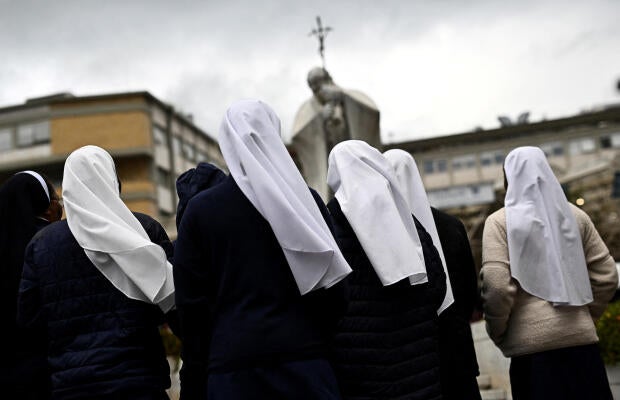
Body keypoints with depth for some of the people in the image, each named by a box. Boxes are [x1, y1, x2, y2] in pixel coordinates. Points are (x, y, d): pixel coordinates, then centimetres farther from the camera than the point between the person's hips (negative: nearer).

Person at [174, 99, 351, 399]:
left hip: (232, 363, 0)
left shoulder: (200, 209, 1)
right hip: (303, 354, 1)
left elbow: (191, 301, 1)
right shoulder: (307, 199, 3)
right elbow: (332, 289, 4)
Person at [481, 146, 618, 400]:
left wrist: (497, 333, 2)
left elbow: (497, 285, -12)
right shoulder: (575, 215, 7)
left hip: (531, 342, -3)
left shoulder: (500, 221, -4)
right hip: (581, 337, 4)